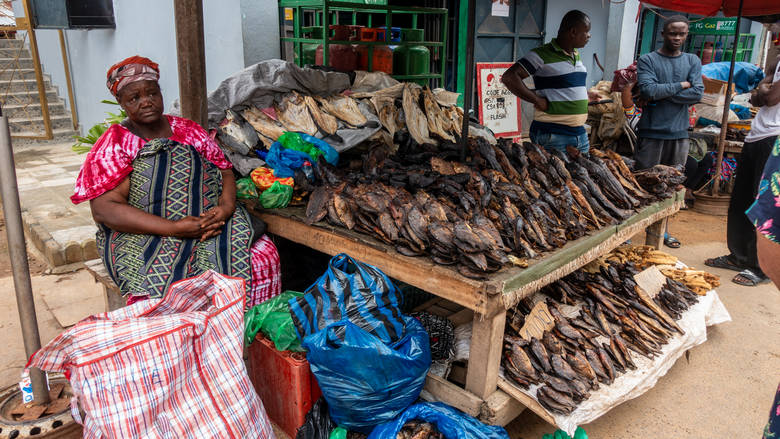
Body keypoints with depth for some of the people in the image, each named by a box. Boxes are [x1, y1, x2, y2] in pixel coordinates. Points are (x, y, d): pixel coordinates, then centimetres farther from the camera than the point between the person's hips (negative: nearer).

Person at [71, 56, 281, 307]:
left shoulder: (188, 130, 16)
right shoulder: (113, 145, 2)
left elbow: (225, 171, 13)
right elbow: (104, 209, -9)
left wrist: (226, 206, -12)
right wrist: (173, 228, -20)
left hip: (210, 224, 3)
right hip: (145, 237, -3)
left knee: (264, 254, -21)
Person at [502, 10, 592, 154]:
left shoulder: (576, 55, 15)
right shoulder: (542, 55, -11)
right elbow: (509, 77, -19)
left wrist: (587, 95, 13)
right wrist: (538, 101, -20)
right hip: (552, 135, -8)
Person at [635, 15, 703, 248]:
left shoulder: (693, 61, 10)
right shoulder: (647, 60, -1)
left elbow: (697, 93, -4)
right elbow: (648, 90, -17)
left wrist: (661, 94, -11)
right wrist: (680, 85, -7)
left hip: (679, 134, 4)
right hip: (652, 132, -4)